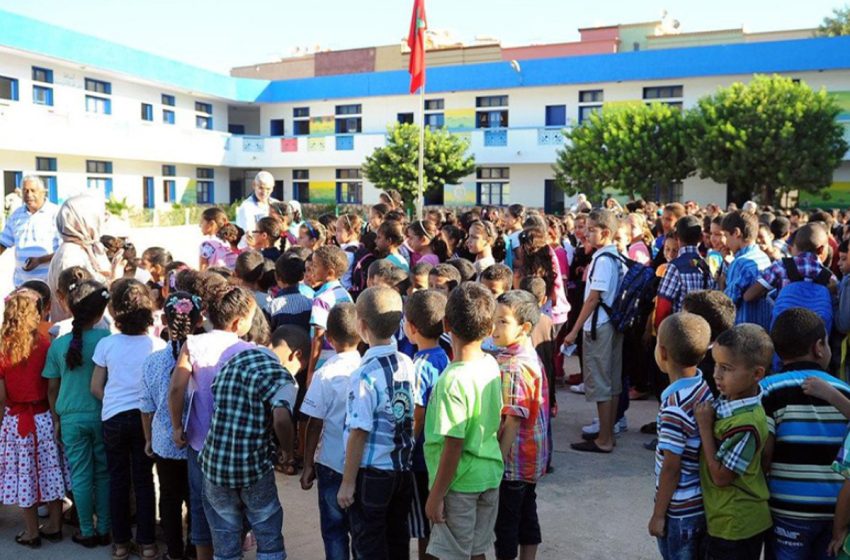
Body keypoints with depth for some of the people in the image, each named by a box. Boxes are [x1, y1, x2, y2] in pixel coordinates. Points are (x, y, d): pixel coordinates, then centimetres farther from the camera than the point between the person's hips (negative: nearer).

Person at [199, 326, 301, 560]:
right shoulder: (280, 375, -14)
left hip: (214, 465, 5)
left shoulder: (234, 360, 8)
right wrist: (287, 449, -12)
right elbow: (281, 419, -31)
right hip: (254, 470, -5)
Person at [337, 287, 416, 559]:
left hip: (372, 473, -6)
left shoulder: (365, 375, -19)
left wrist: (347, 482, -10)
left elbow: (359, 433, -18)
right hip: (403, 468, 6)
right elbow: (414, 417, 6)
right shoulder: (407, 364, -1)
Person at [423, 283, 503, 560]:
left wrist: (435, 496, -12)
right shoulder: (491, 364, -4)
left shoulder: (453, 381, -25)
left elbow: (453, 447, -22)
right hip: (490, 474, 7)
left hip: (460, 484, -7)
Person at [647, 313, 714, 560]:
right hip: (704, 503, 7)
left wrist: (658, 514, -10)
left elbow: (671, 467, -20)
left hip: (681, 511, -7)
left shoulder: (675, 405, -26)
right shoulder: (705, 386, -4)